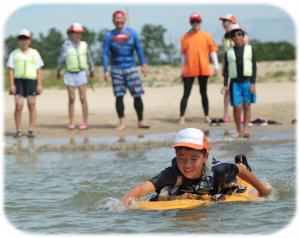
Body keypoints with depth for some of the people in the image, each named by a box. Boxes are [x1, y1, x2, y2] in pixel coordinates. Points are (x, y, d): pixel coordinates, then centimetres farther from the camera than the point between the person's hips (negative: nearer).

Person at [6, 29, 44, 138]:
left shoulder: (35, 53, 8)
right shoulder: (14, 54, 8)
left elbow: (39, 70, 4)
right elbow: (11, 70, 2)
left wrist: (39, 84, -5)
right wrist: (11, 84, -8)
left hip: (31, 81, 0)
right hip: (18, 81, 0)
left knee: (32, 105, -2)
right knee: (18, 106, -8)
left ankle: (31, 130, 3)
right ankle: (19, 130, -1)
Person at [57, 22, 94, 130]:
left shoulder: (84, 45, 0)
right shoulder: (66, 46, -5)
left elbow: (89, 59, 11)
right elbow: (61, 60, -7)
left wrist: (92, 70, 20)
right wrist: (58, 71, -12)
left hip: (81, 74, 1)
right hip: (69, 74, 0)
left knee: (83, 99, -2)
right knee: (71, 99, 3)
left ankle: (85, 122, 1)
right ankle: (71, 122, 7)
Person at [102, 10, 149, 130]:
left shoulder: (131, 33, 5)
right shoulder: (109, 35, 3)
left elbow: (139, 49, 5)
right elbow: (105, 53, 1)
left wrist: (143, 64, -4)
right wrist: (106, 70, -8)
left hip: (131, 68, 1)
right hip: (116, 69, -1)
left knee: (137, 95, -3)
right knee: (119, 97, -1)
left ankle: (141, 121, 4)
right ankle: (122, 123, 5)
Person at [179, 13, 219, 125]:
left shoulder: (206, 36, 4)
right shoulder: (185, 37, 5)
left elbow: (212, 50, 3)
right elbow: (183, 53, 9)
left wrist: (216, 66, -4)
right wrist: (182, 69, 8)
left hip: (203, 69, 1)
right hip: (189, 70, 0)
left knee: (203, 93, 9)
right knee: (186, 94, -3)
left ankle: (207, 116, 16)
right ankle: (182, 117, -4)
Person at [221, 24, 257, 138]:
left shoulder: (249, 50, 5)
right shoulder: (229, 52, 8)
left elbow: (254, 67, 2)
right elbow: (226, 69, 9)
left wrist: (253, 83, -7)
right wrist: (225, 85, -1)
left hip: (247, 82, 0)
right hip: (235, 83, 1)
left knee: (247, 107, 1)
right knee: (237, 107, -5)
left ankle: (246, 129, 4)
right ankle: (238, 130, 5)